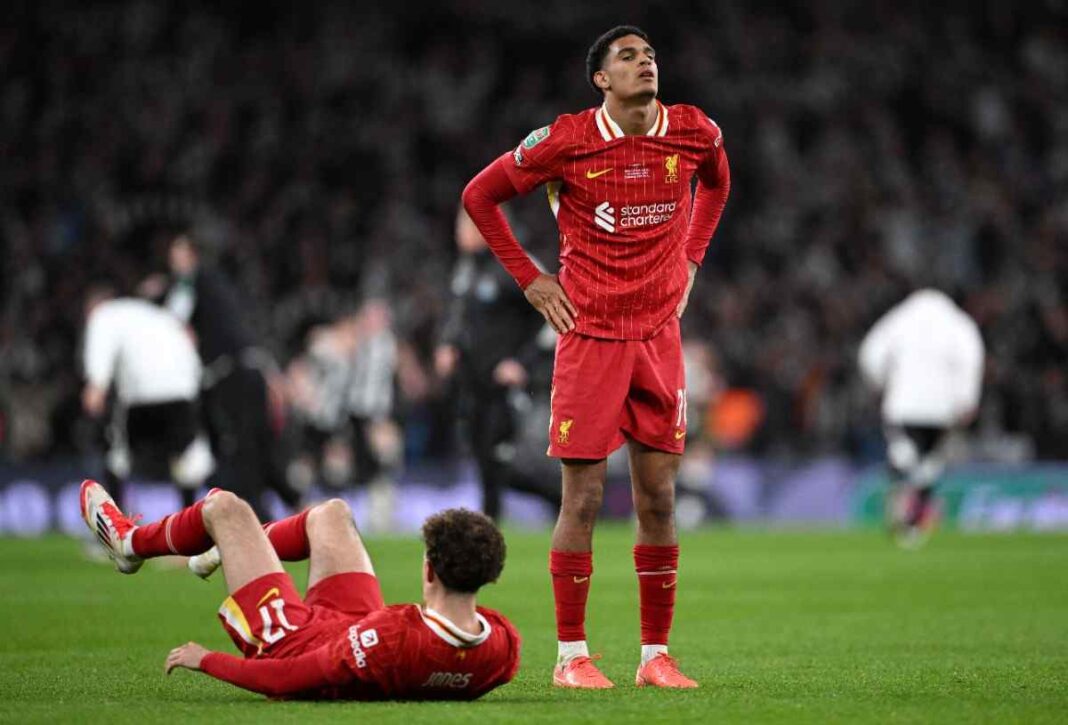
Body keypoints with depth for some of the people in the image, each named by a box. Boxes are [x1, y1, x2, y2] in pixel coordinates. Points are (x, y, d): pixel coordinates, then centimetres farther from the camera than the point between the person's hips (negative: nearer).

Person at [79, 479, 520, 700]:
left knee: (225, 508, 8)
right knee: (332, 513, 26)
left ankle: (130, 543, 41)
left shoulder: (395, 637, -45)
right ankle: (230, 553, 54)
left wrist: (207, 661, -19)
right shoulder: (502, 645, -31)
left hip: (291, 640, -6)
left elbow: (289, 679, -34)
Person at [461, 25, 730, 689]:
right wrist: (529, 277, 1)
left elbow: (716, 183, 25)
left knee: (658, 498, 4)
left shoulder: (695, 133, 0)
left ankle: (656, 654, 12)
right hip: (590, 334, -3)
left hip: (659, 335, 3)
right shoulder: (566, 142, -10)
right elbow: (480, 195, 3)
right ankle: (572, 654, 4)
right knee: (583, 497, -4)